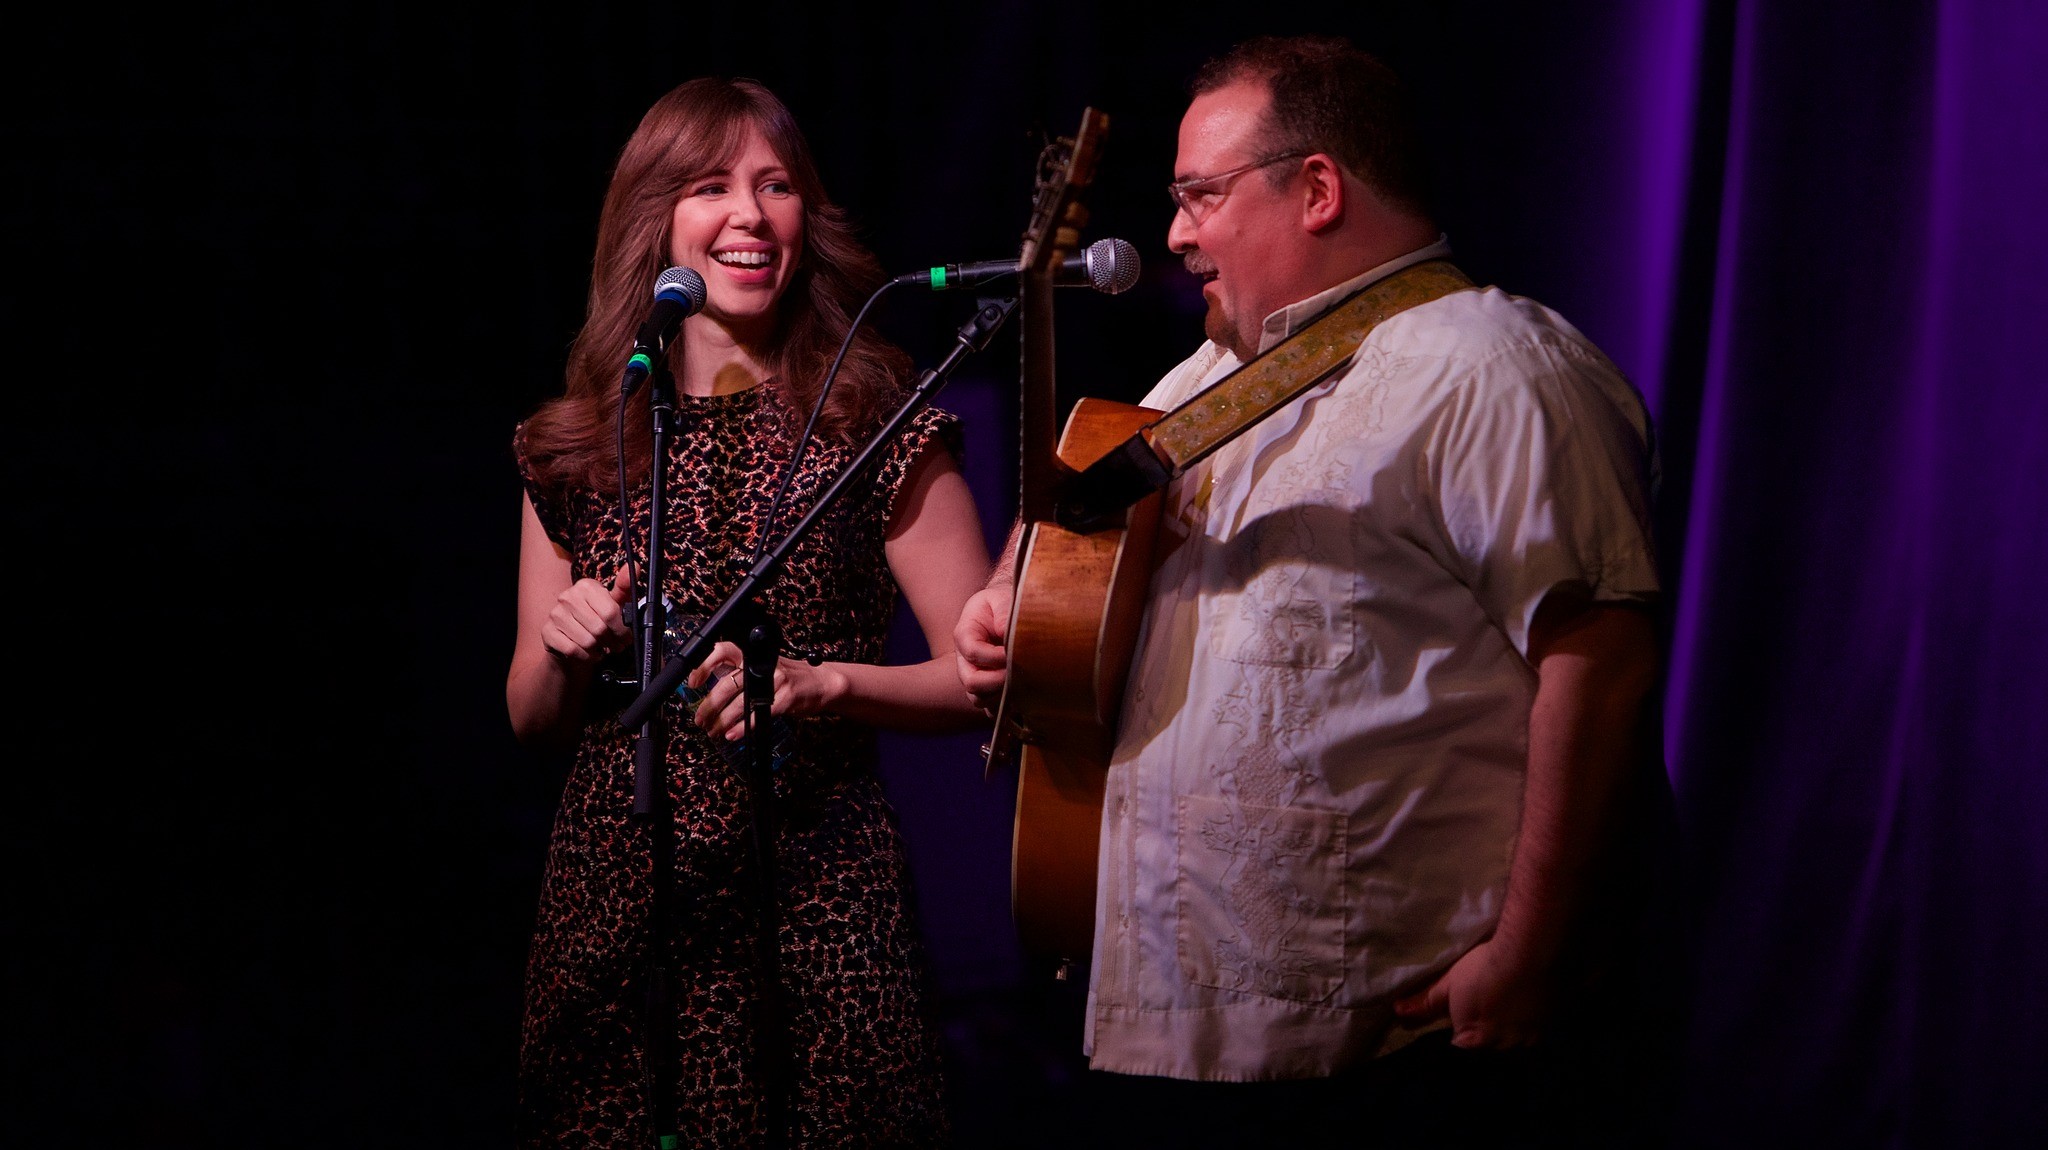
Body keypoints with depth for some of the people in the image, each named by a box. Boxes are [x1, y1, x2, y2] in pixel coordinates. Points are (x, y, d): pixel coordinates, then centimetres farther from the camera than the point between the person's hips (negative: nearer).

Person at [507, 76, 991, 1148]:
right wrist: (563, 653, -7)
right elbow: (533, 720, 14)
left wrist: (825, 683, -17)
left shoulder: (874, 426, -1)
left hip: (814, 893, -2)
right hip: (612, 897, 2)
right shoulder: (573, 447, 7)